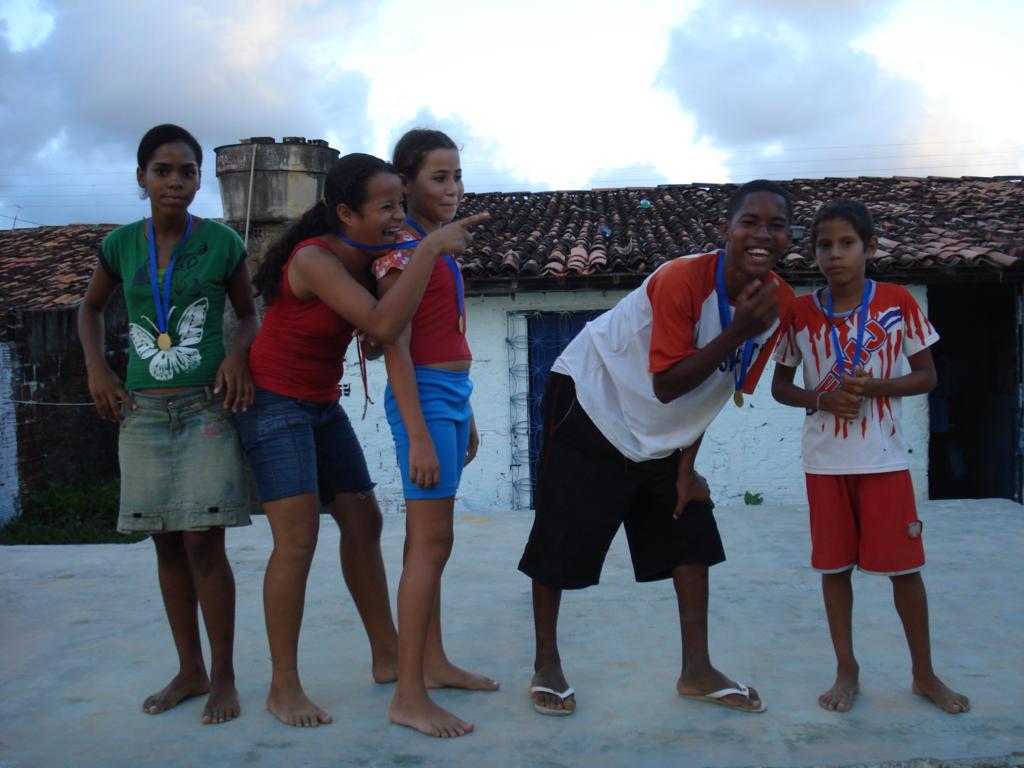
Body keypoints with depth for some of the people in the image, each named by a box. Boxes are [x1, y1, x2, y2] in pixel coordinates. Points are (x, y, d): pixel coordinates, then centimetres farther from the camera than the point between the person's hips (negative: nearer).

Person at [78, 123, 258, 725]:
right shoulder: (122, 244, 5)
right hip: (143, 411, 3)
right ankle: (190, 671, 22)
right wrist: (98, 370, 7)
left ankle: (223, 677, 8)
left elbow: (249, 314, 9)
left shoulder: (221, 242, -3)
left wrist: (238, 354, -11)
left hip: (206, 408, -3)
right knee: (166, 544, 8)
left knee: (203, 541, -7)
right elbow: (91, 308, 21)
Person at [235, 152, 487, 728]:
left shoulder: (373, 256, -1)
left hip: (322, 405, 9)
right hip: (275, 403, -8)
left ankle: (388, 657, 22)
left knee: (363, 522, 9)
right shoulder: (314, 259, -26)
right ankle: (283, 687, 2)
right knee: (298, 539, -13)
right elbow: (384, 325, -37)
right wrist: (429, 250, -34)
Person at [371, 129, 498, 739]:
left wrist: (466, 416, 19)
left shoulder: (441, 246, 15)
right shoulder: (402, 248, -11)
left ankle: (434, 664, 25)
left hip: (453, 395, 9)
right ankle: (408, 696, -1)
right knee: (432, 541, -8)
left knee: (434, 539, 14)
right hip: (424, 398, -9)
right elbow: (395, 348, -17)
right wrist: (418, 436, -21)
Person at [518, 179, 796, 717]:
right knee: (560, 541, -1)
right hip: (591, 405, -6)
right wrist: (736, 334, -36)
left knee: (691, 535, 6)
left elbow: (715, 389, 1)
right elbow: (667, 386, -27)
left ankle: (697, 671, 20)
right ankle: (546, 663, 18)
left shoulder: (778, 301, -9)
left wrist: (686, 467, 1)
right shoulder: (681, 280, -29)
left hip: (664, 435, 7)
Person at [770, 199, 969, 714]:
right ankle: (846, 671, 23)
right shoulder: (800, 313, -1)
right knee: (834, 565, 8)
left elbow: (926, 377, 1)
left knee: (904, 564, 4)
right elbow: (779, 386, 6)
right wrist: (822, 399, -14)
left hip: (884, 458, -1)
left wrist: (871, 388, -16)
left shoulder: (897, 303, -4)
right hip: (825, 459, 1)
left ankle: (924, 674, 22)